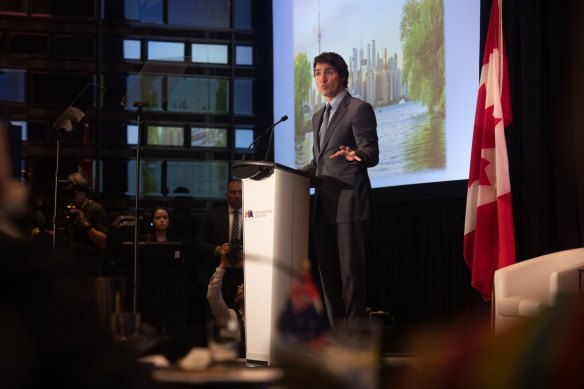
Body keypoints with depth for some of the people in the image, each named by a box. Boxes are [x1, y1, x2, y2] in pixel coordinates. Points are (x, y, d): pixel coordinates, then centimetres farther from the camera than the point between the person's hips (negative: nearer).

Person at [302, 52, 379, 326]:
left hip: (350, 203, -8)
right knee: (328, 274, 8)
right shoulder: (318, 117, 21)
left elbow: (371, 154, -12)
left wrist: (355, 156, -33)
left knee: (351, 272, -8)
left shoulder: (359, 109, -3)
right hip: (324, 207, 8)